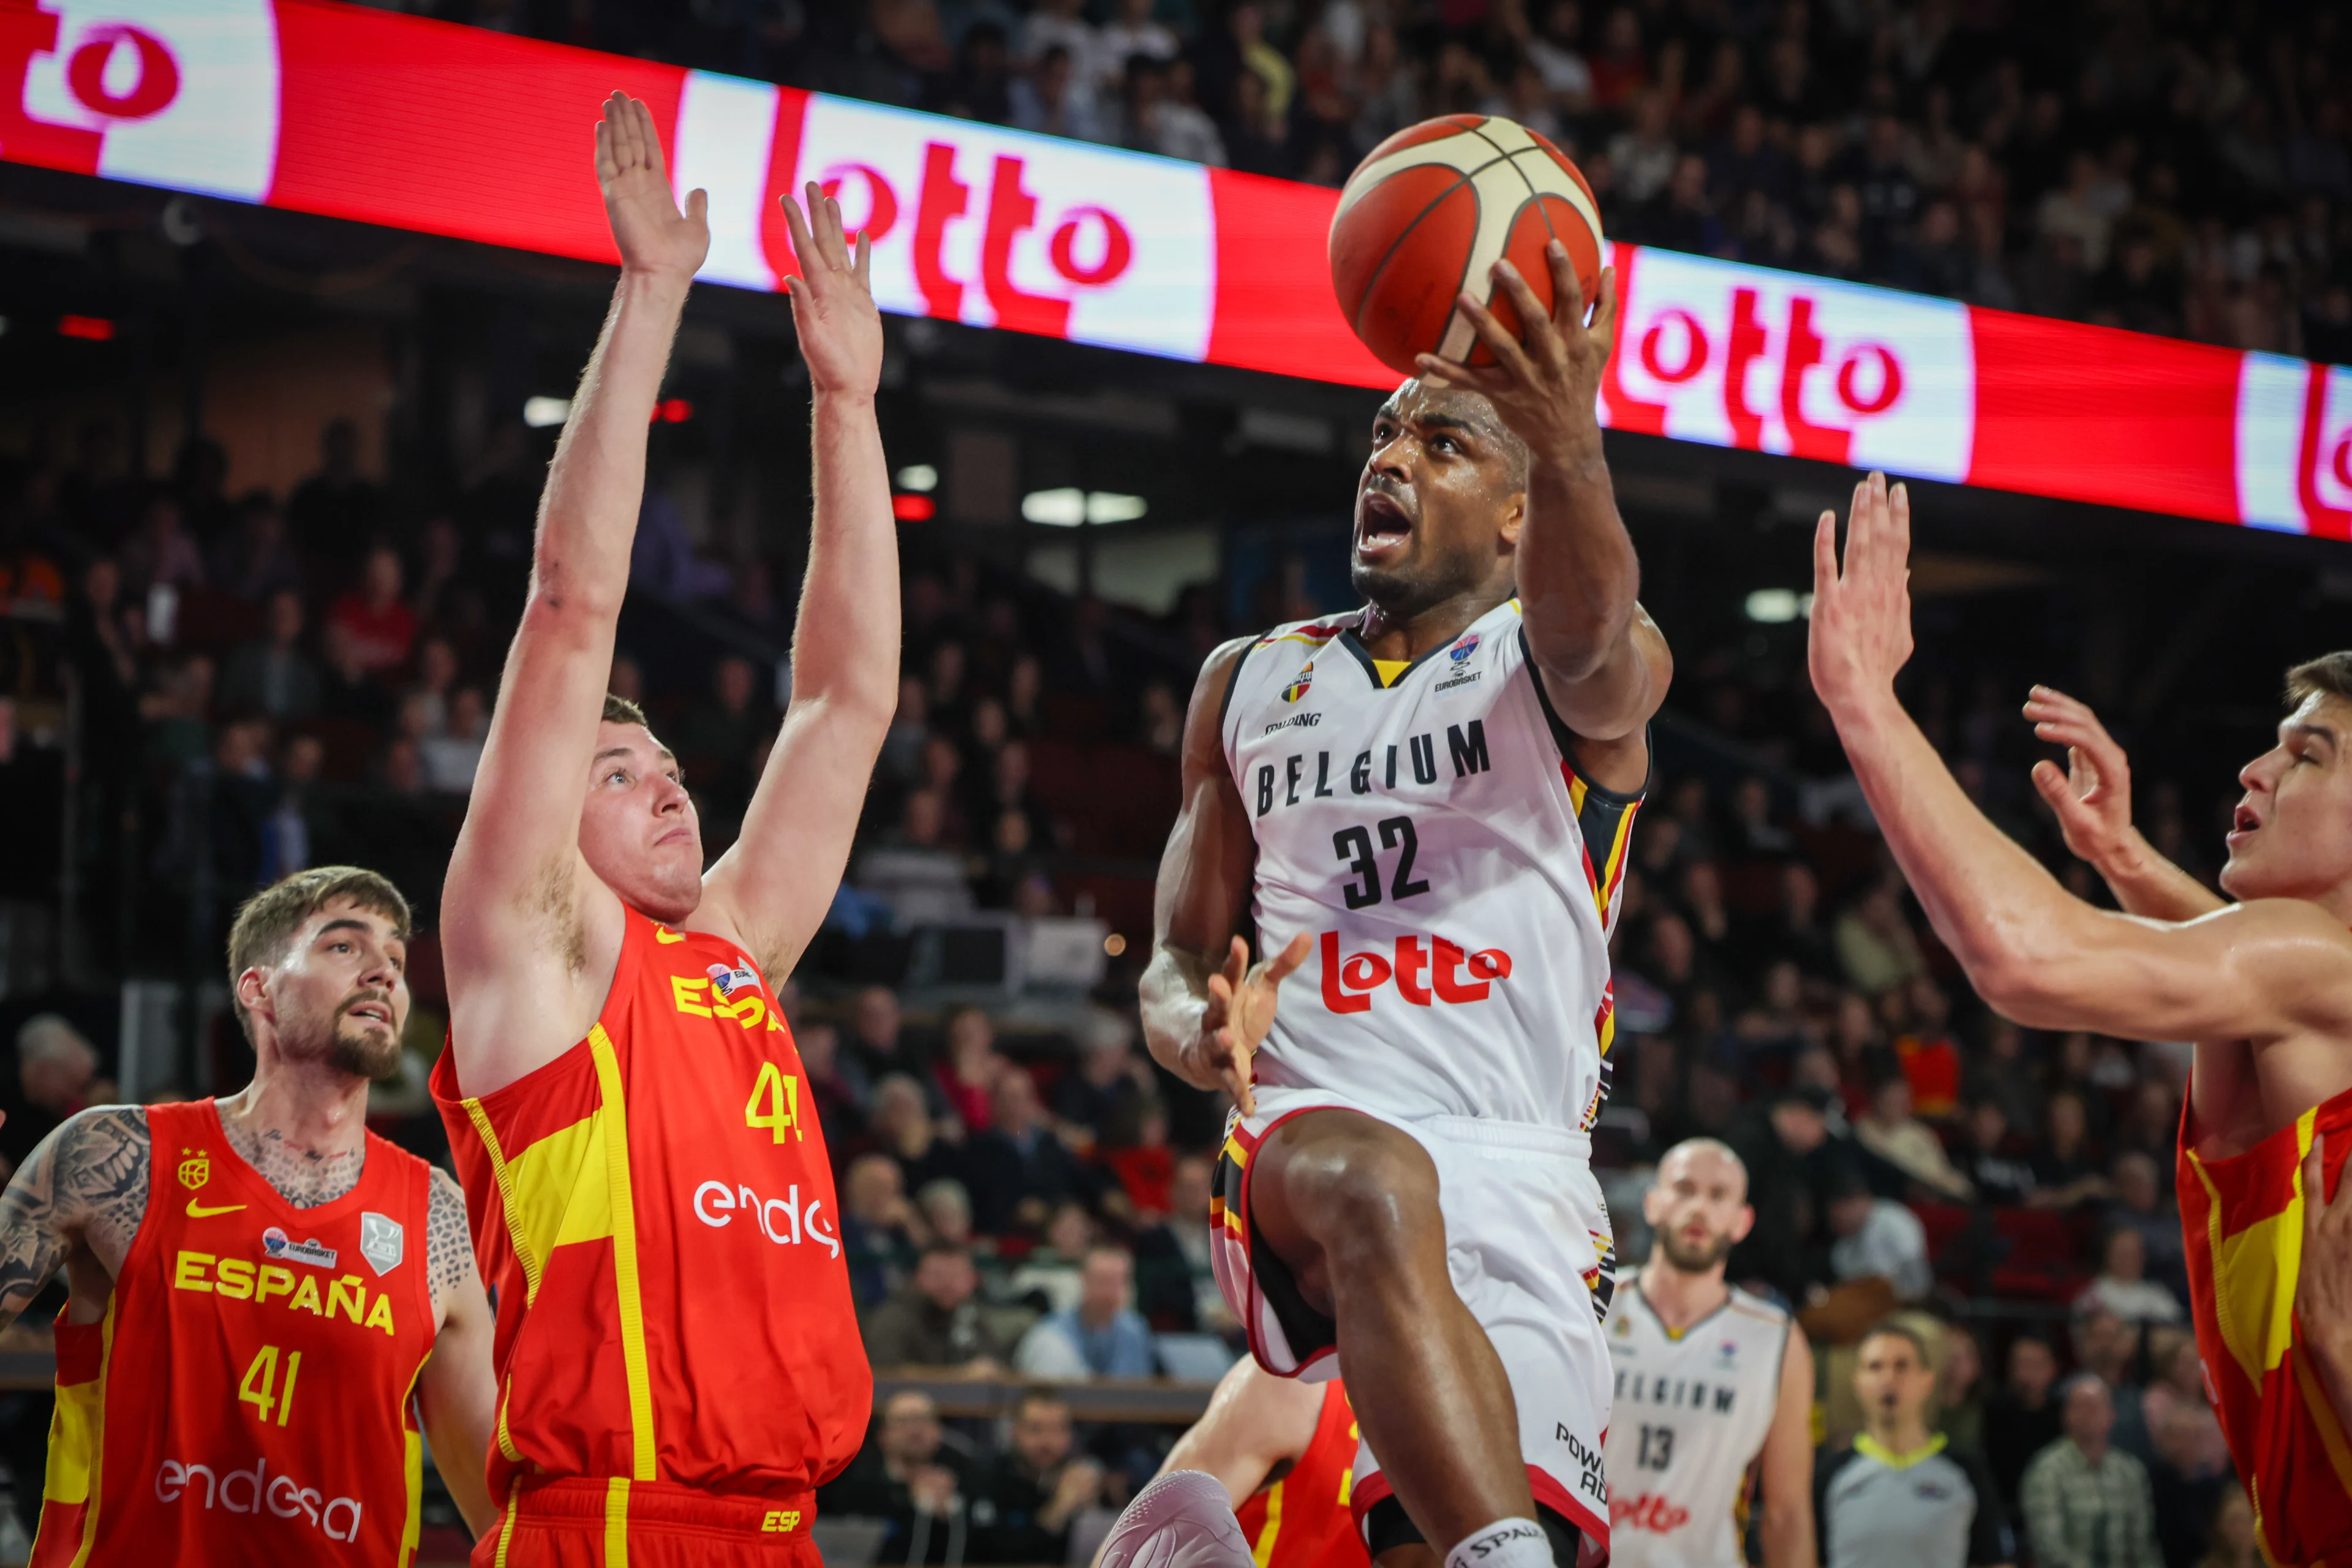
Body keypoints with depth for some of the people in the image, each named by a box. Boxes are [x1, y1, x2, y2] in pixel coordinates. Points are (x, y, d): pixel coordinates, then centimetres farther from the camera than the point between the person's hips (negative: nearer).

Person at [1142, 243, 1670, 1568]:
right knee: (1374, 1185, -36)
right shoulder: (1252, 685, 21)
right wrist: (1206, 1033, -4)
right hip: (1310, 1142, 1)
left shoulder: (1583, 672, 8)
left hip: (1522, 1172, 0)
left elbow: (1588, 636, -19)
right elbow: (1176, 970, 23)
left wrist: (1571, 450, -43)